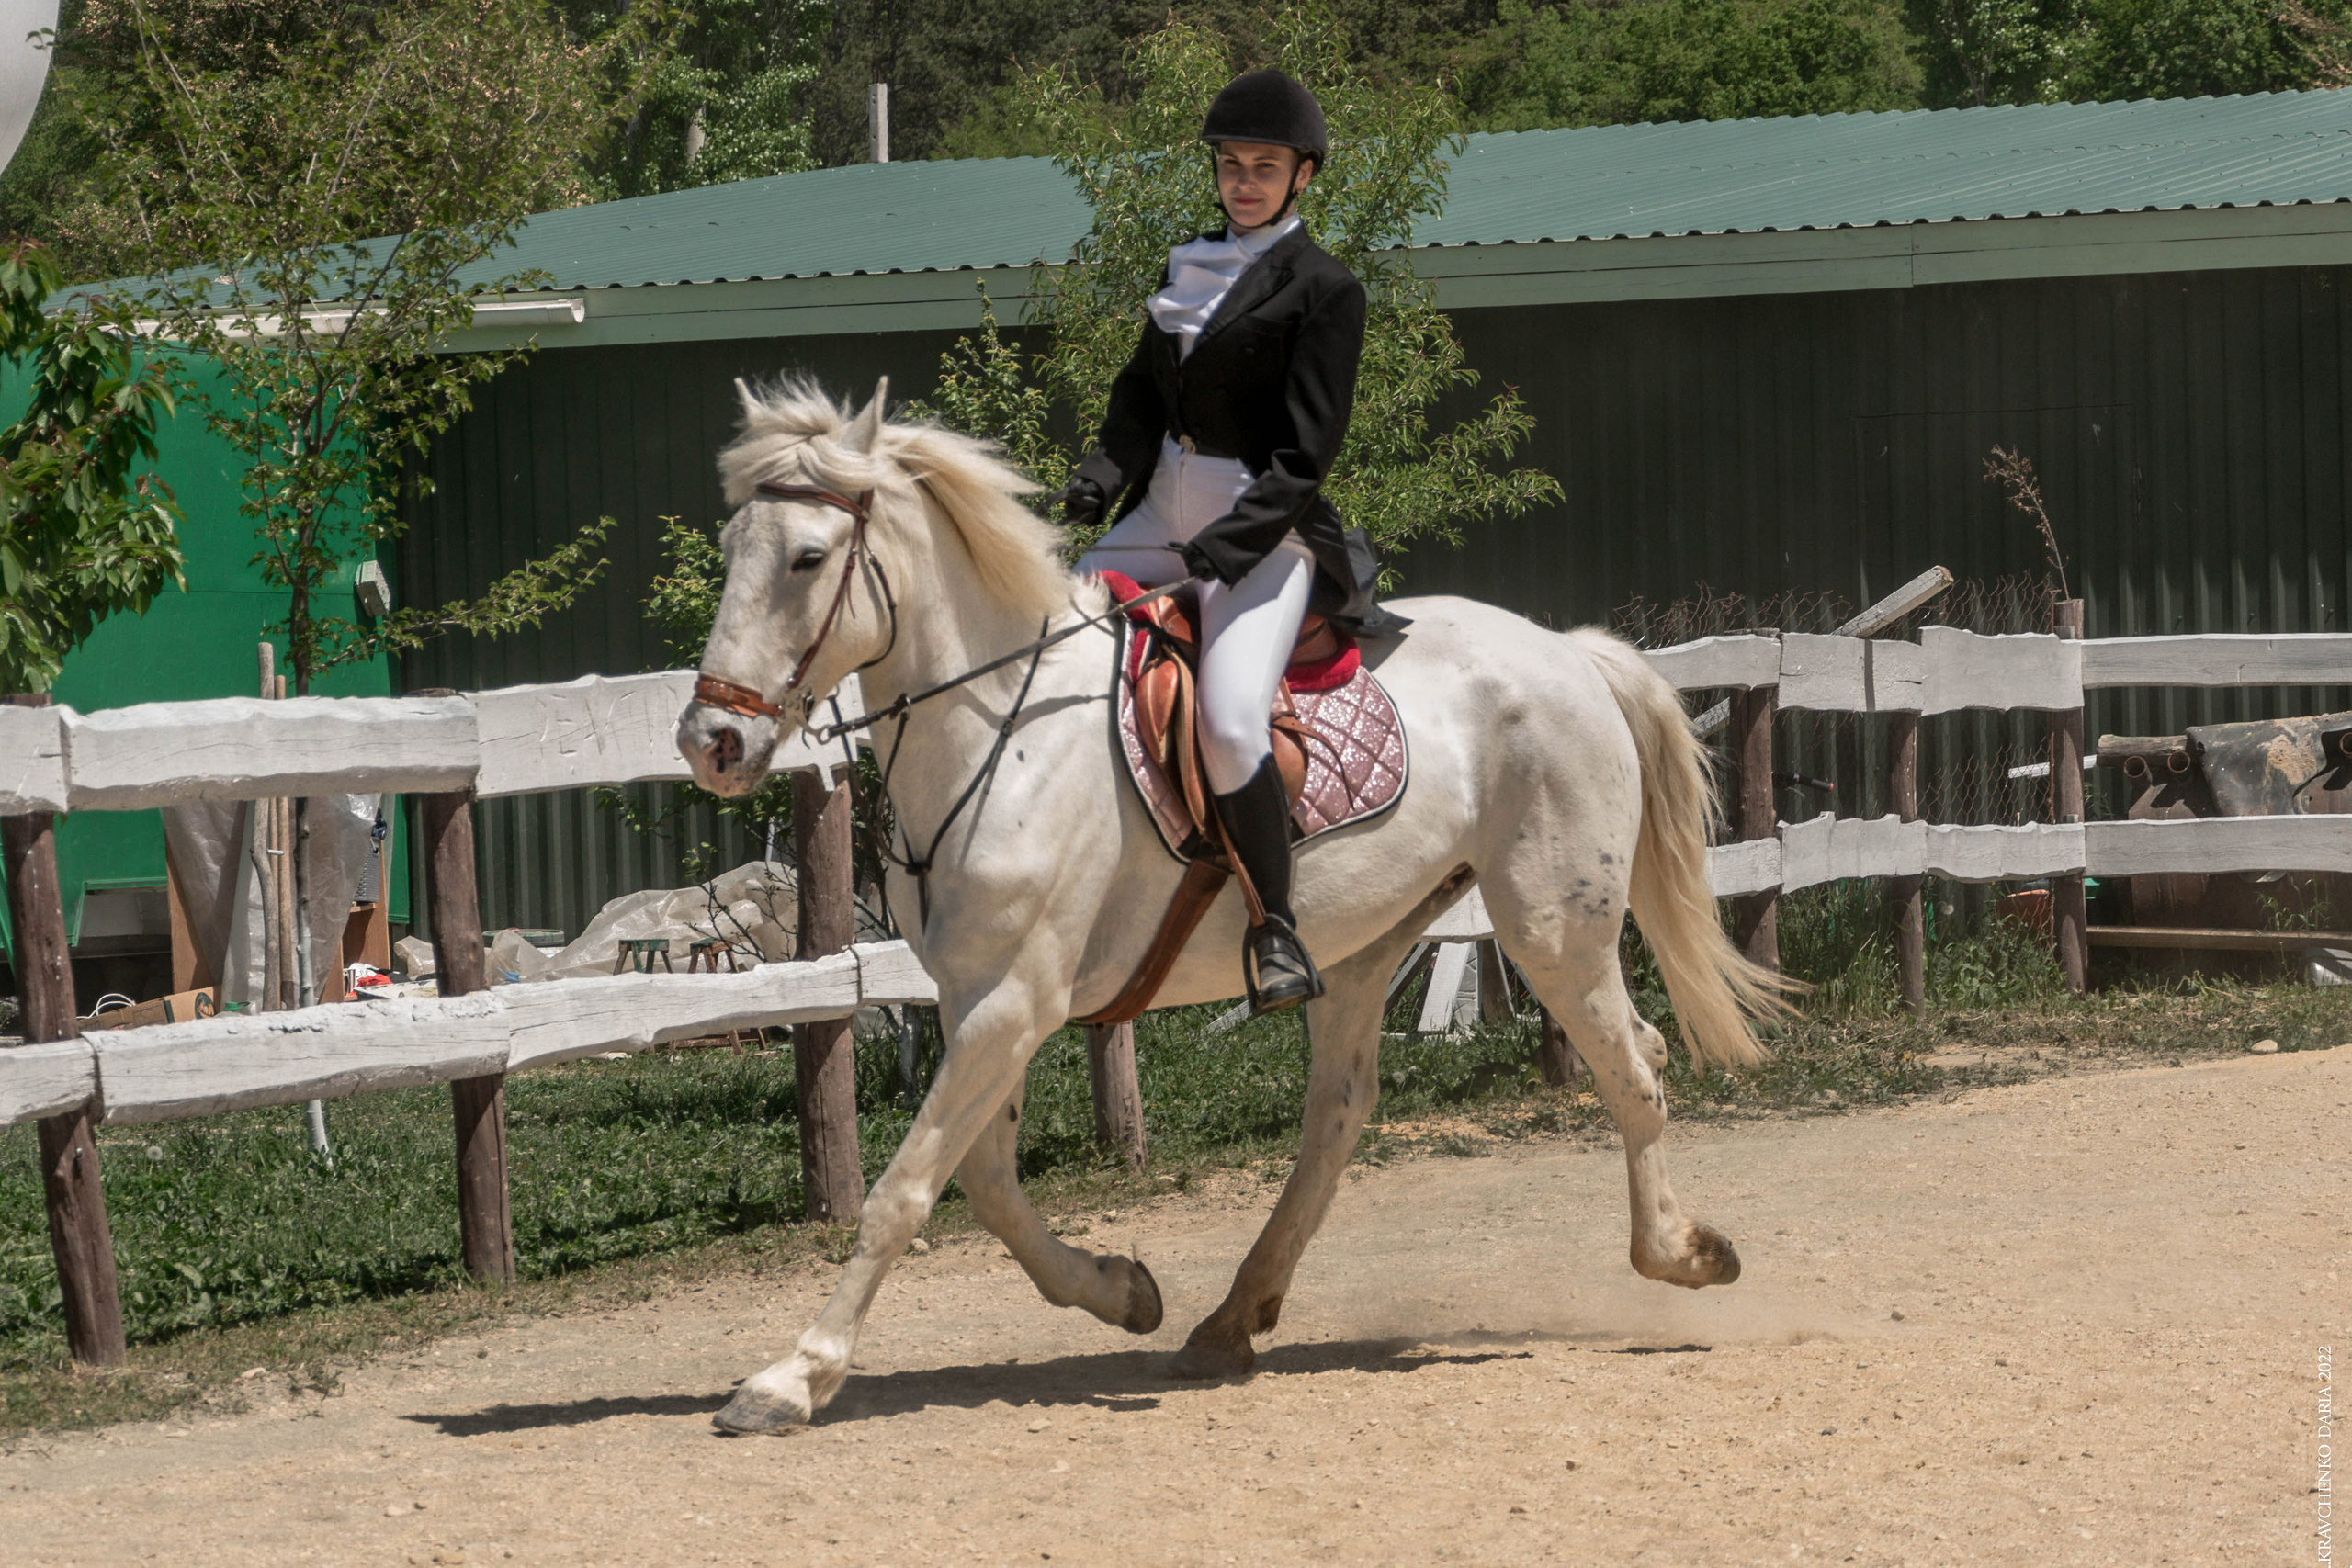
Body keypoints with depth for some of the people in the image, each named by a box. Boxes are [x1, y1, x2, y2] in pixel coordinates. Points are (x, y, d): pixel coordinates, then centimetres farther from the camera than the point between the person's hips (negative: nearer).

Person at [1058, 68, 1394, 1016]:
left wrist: (1229, 545, -24)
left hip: (1265, 526, -8)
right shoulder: (1188, 268, 15)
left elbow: (1308, 450, -13)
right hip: (1162, 513, 8)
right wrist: (1104, 474, -4)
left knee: (1229, 721, -27)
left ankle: (1275, 932, -16)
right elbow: (1143, 393, 17)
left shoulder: (1323, 290, -7)